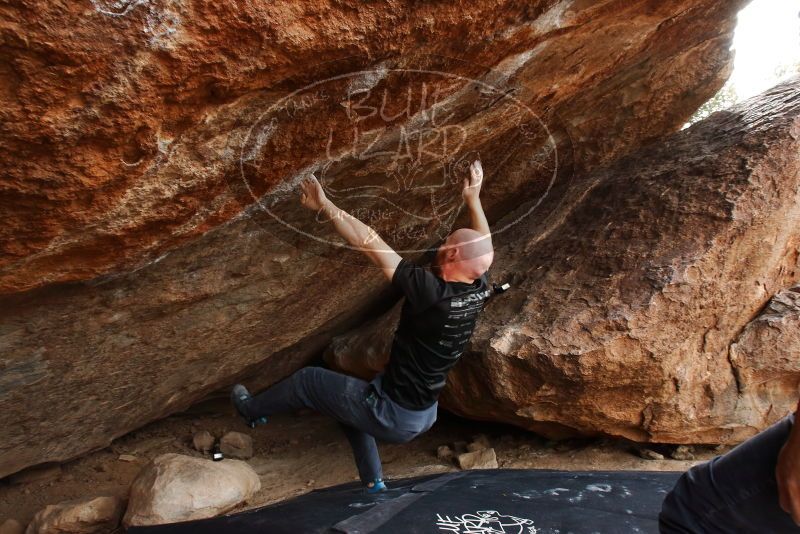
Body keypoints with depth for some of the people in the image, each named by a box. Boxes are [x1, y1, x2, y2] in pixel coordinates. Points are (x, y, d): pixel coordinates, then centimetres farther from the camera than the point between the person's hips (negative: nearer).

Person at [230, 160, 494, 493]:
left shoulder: (433, 294, -31)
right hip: (426, 415, 7)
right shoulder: (479, 291, -10)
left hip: (393, 415, -7)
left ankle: (252, 410, 42)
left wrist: (326, 207, -21)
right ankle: (373, 484, 33)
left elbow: (371, 244, -28)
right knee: (350, 396, 31)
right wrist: (473, 200, 19)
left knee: (307, 381, 13)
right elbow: (482, 244, 12)